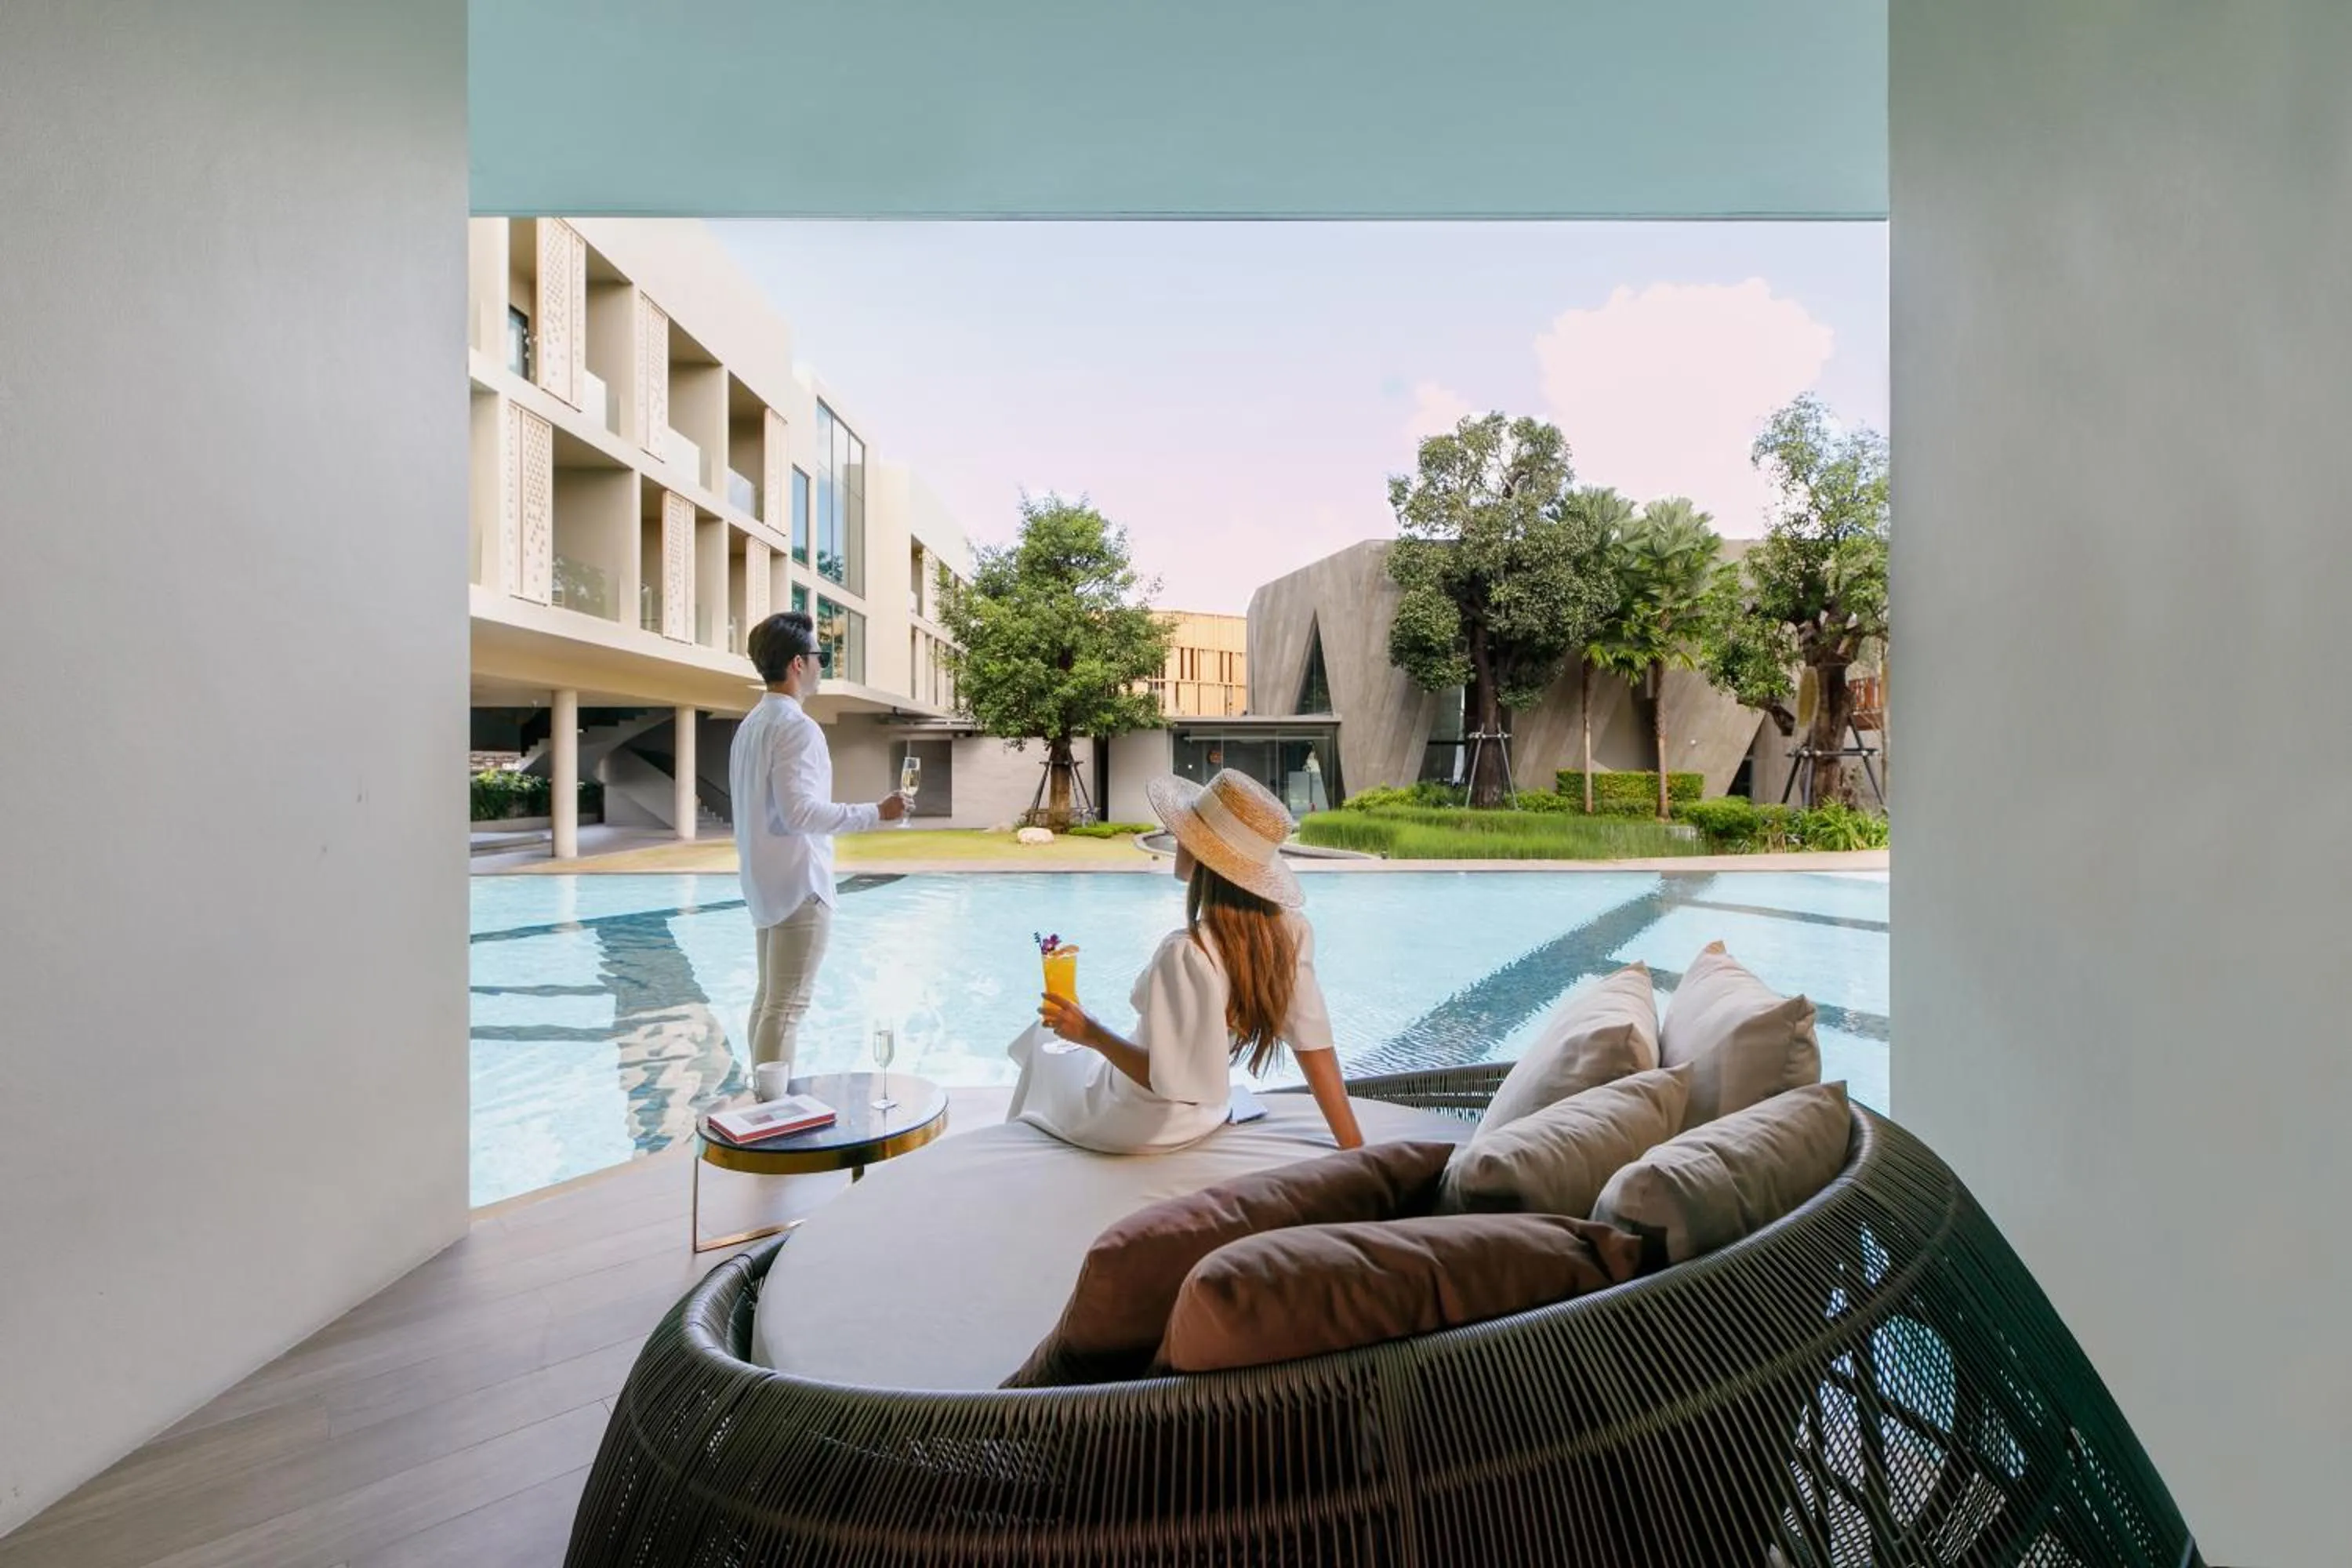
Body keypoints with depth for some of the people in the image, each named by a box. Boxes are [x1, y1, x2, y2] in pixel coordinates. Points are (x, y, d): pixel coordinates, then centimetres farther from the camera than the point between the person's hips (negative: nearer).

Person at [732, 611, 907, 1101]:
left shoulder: (752, 725, 13)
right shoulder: (797, 726, -16)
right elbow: (799, 811, -24)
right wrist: (875, 812, -20)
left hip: (767, 881, 10)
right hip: (798, 882, -10)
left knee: (769, 996, 15)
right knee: (787, 1004, -5)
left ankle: (766, 1096, 24)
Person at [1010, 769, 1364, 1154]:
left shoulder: (1186, 954, -36)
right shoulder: (1289, 933, -17)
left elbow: (1174, 1081, -32)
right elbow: (1314, 1043, -14)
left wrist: (1091, 1034, -19)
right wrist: (1354, 1148, -6)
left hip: (1134, 1128, -6)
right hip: (1203, 1118, 6)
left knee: (1045, 1041, 26)